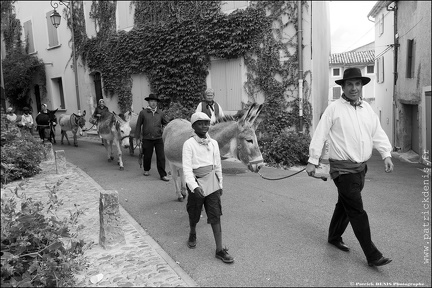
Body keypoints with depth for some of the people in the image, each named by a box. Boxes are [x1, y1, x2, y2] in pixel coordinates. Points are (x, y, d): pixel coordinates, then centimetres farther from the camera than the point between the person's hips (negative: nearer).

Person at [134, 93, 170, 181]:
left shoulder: (161, 113, 5)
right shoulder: (143, 112, 0)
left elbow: (167, 124, 14)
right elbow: (138, 125, 6)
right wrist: (137, 137, 5)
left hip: (158, 139, 1)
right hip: (147, 139, -1)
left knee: (161, 157, -3)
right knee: (147, 156, 13)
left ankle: (163, 175, 4)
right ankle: (146, 170, 38)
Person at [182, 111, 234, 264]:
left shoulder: (213, 143, 4)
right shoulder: (189, 144, -11)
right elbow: (187, 167, -18)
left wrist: (220, 184, 15)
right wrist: (194, 186, -30)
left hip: (212, 184, 3)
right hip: (196, 184, -3)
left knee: (216, 216, 1)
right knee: (194, 214, 16)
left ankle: (219, 250, 7)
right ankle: (192, 234, 46)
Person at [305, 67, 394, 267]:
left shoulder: (367, 109, 11)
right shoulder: (334, 108, -7)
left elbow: (378, 134, 12)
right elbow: (320, 135, -9)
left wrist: (386, 154, -2)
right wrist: (313, 161, -12)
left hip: (361, 167, 7)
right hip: (342, 168, -6)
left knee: (345, 205, 18)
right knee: (357, 211, -5)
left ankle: (334, 237, 36)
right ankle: (372, 255, 4)